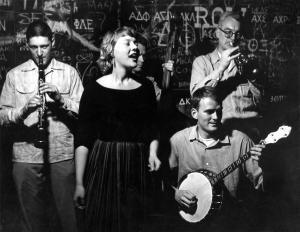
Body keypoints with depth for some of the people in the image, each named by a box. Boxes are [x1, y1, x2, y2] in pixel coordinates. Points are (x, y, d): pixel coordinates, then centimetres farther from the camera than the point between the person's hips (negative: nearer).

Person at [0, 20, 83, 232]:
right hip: (26, 157, 1)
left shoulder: (69, 72, 6)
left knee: (70, 213, 6)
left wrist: (61, 98, -15)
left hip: (63, 154, 0)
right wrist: (24, 109, -18)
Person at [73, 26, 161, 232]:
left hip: (137, 166, 3)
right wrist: (79, 183, -9)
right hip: (103, 163, -3)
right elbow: (83, 139, -6)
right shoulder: (95, 89, -5)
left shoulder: (146, 86, 7)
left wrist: (153, 153, -6)